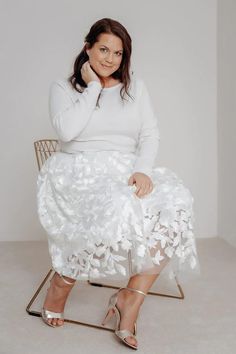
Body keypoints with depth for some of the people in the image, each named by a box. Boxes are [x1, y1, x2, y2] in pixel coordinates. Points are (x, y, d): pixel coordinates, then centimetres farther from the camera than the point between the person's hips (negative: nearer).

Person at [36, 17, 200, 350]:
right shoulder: (63, 87, 8)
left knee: (176, 202, -26)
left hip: (126, 171, 4)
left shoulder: (136, 86, 14)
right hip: (79, 172, -3)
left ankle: (132, 296, -17)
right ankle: (61, 282, -10)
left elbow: (150, 134, 5)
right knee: (120, 208, -36)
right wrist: (92, 87, -5)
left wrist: (142, 170, -14)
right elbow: (66, 131, -12)